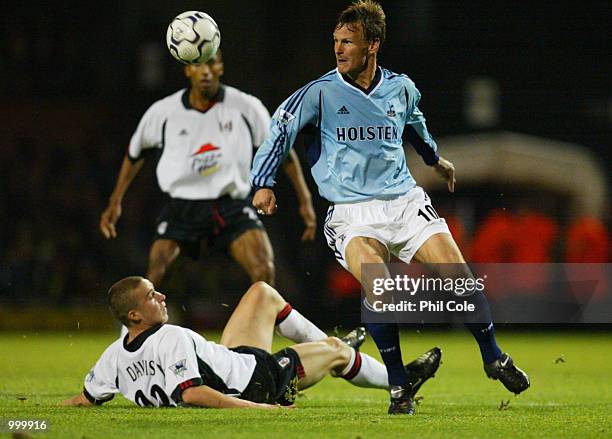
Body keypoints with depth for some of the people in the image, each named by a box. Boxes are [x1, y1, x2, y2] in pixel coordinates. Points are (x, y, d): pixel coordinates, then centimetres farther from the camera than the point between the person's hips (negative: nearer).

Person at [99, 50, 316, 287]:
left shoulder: (246, 107, -5)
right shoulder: (163, 112, -3)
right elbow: (135, 153, 15)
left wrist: (305, 201, 5)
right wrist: (115, 202, 17)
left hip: (232, 205, 0)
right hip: (181, 205, 0)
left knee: (263, 270, -19)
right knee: (153, 276, -15)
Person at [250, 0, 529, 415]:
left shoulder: (401, 88, 6)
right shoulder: (321, 92, -5)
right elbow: (281, 129, -3)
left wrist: (435, 158, 45)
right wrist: (264, 183, -14)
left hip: (406, 201, 3)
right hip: (353, 213, -3)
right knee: (379, 290, -27)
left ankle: (493, 357, 18)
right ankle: (399, 385, -12)